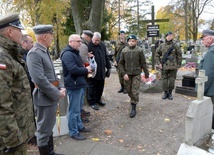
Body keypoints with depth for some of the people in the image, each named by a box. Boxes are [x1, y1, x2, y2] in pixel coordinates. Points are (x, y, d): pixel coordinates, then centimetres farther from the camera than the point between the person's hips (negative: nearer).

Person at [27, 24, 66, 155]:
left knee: (49, 127, 21)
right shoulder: (34, 53, -18)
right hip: (45, 98, -9)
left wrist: (61, 87, 3)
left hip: (52, 96, 9)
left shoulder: (45, 51, 11)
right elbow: (39, 79, -26)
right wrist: (57, 93, -19)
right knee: (44, 130, 6)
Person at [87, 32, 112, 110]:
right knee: (92, 87, 6)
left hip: (101, 71, 6)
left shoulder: (102, 45, 7)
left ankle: (98, 99, 36)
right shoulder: (88, 46, -13)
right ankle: (92, 102, 20)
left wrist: (108, 67, 13)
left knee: (100, 86, 17)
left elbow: (106, 57, 14)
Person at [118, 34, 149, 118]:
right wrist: (124, 73, -9)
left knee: (135, 91, -5)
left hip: (136, 74, -3)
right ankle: (133, 100, 42)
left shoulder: (139, 50, -8)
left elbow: (143, 63, -2)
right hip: (127, 74, 3)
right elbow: (121, 63, 1)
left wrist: (146, 74, 3)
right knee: (128, 90, 14)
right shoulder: (124, 51, -2)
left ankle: (133, 108, 8)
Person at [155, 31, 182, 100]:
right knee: (164, 81, 5)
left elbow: (179, 55, 6)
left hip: (173, 67, -1)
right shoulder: (161, 46, 4)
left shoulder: (175, 45, 1)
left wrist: (178, 65, 2)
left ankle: (170, 93, 20)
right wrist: (159, 63, 0)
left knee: (172, 81, 4)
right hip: (164, 67, 1)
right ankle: (165, 92, 21)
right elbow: (156, 55, 9)